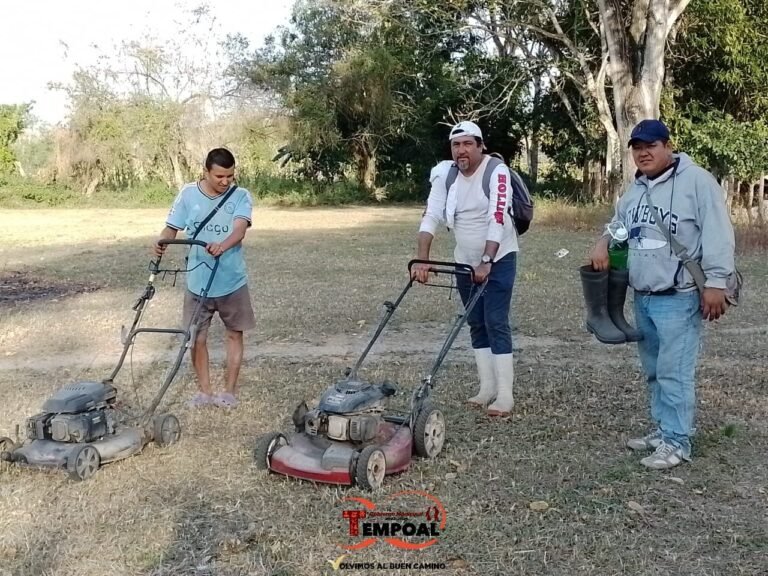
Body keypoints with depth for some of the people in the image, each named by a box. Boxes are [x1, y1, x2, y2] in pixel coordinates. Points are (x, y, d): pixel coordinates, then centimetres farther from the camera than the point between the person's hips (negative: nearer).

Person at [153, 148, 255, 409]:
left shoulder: (241, 196, -10)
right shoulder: (188, 194, -4)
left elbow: (240, 229, -26)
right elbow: (172, 227, -3)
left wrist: (223, 245, -47)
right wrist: (162, 242, -26)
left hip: (232, 281, -1)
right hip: (197, 281, 1)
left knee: (235, 333, 9)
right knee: (196, 337, 6)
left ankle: (230, 390, 23)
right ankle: (205, 390, 22)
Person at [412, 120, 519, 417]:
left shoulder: (497, 172, -19)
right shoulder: (444, 174, -5)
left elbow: (497, 220, -28)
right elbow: (431, 216, -13)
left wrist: (487, 262, -36)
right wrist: (422, 259, -24)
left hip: (498, 258, -5)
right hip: (465, 261, 6)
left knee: (496, 323, -10)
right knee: (476, 324, 9)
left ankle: (504, 394, -6)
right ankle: (487, 387, 17)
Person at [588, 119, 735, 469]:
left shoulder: (696, 181, -9)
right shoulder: (634, 191, 15)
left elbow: (717, 234, -13)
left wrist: (716, 283, -18)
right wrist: (603, 244, 7)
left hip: (679, 298, -8)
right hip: (642, 297, 8)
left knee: (674, 372, -7)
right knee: (654, 370, 15)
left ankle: (676, 442, 3)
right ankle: (663, 429, 27)